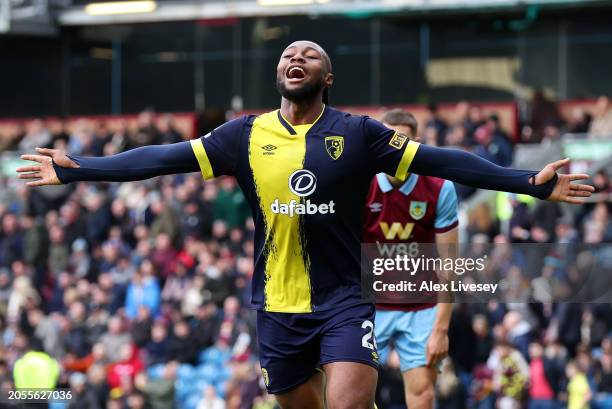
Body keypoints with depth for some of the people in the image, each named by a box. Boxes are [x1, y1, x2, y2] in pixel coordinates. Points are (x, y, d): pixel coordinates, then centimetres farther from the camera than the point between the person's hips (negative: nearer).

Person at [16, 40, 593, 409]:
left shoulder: (358, 134, -2)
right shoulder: (247, 134, 3)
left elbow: (441, 161, -7)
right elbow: (165, 158, 2)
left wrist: (531, 182, -15)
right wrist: (76, 169, -3)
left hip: (343, 302, -3)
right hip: (277, 308, 3)